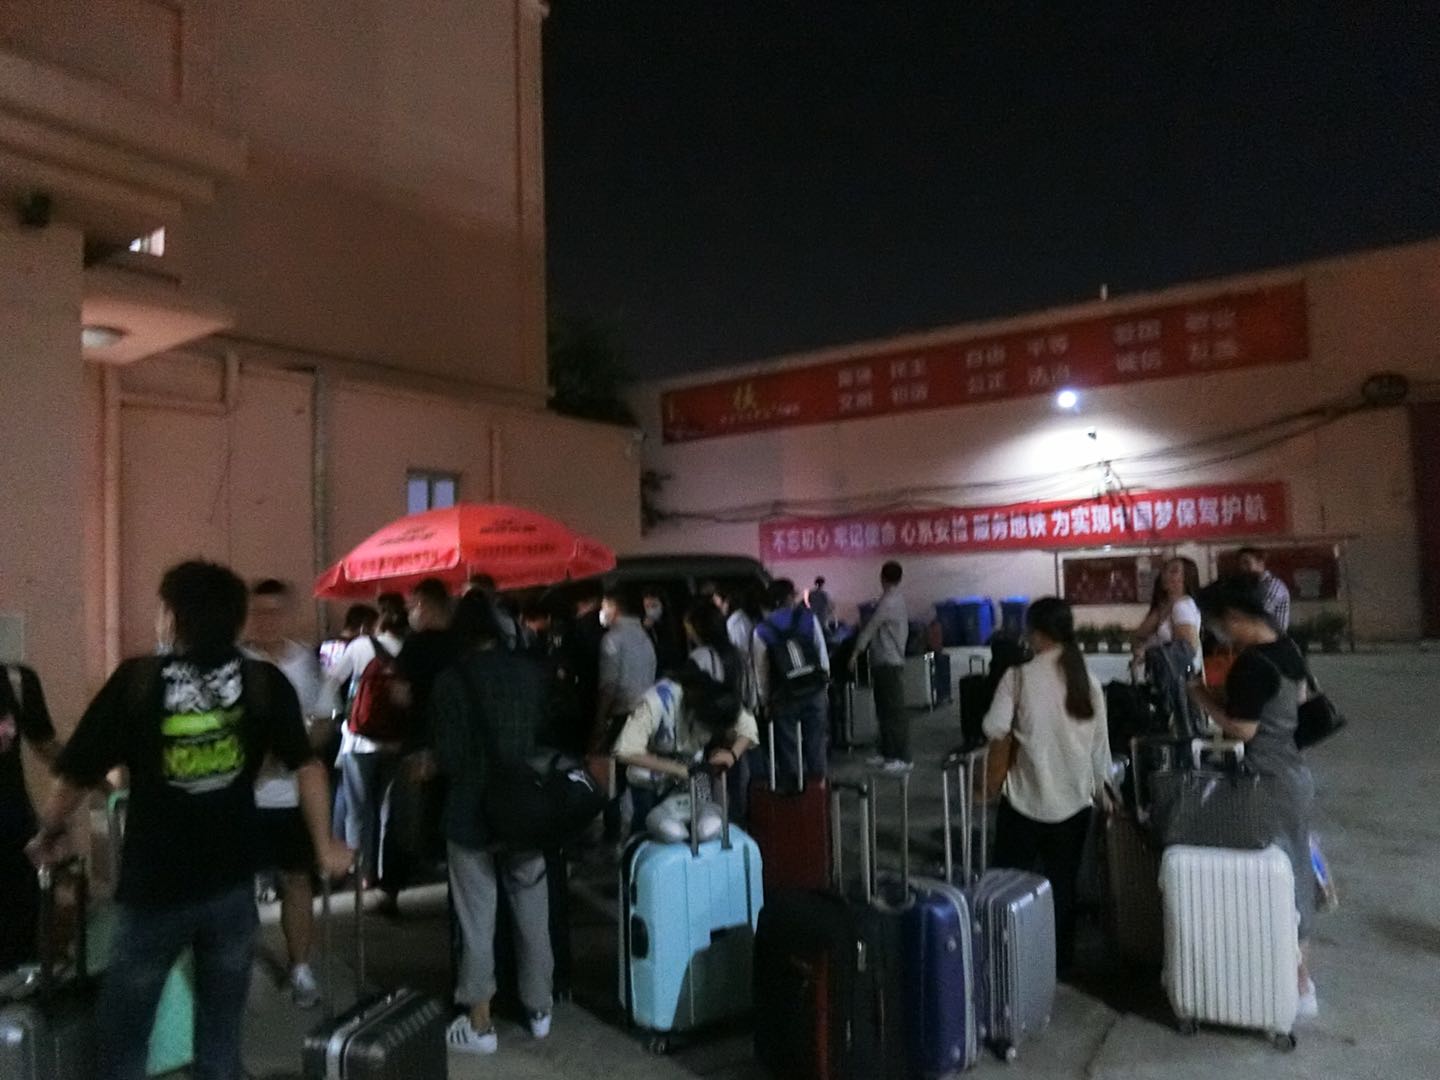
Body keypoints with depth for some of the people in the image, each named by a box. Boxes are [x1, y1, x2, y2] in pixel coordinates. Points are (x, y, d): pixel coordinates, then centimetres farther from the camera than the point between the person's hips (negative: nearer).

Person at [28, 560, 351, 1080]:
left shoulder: (136, 679, -9)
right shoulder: (264, 682, -6)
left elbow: (77, 774, -4)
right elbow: (307, 765, -5)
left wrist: (50, 834, 16)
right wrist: (324, 846, 6)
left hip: (154, 889, -1)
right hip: (232, 886, 2)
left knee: (121, 1038, 18)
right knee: (221, 1036, 16)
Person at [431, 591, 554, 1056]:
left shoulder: (451, 682, -14)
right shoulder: (531, 672, -4)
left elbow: (448, 759, -15)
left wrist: (428, 765, 7)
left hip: (471, 812, -3)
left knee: (477, 921, 8)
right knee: (533, 914, 16)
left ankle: (480, 1024, 19)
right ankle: (539, 1008, 30)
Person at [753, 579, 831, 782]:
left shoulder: (761, 631, -4)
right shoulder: (809, 618, -2)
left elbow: (761, 671, 0)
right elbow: (823, 654, 0)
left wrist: (765, 702, 10)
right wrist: (824, 686, 11)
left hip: (784, 698, -1)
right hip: (815, 691, 1)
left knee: (787, 750, 8)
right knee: (816, 745, 9)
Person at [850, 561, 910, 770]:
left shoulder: (888, 602, -16)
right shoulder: (898, 598, 14)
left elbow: (870, 627, -13)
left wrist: (856, 653, -7)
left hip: (889, 664, -10)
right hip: (885, 662, 10)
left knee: (895, 711, -6)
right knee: (884, 710, 14)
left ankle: (902, 757, -3)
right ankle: (887, 752, 20)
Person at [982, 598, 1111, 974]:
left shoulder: (1020, 676, -13)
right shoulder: (1089, 681, -1)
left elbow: (994, 728, -15)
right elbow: (1101, 742, 6)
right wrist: (1102, 787, 19)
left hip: (1026, 798, -3)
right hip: (1074, 799, 3)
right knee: (1063, 883, 15)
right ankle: (1061, 957, 25)